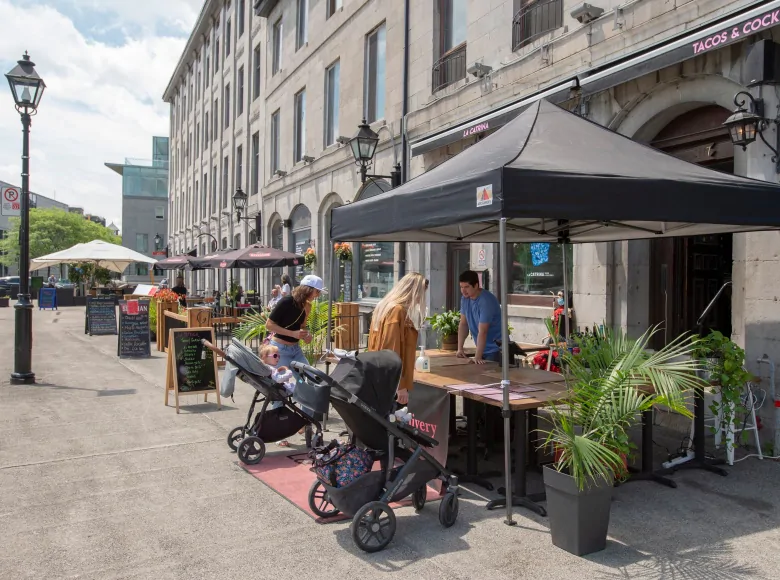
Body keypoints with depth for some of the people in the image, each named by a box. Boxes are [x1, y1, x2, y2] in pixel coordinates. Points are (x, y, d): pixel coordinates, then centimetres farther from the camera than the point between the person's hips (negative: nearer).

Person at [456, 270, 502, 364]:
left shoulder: (486, 301, -24)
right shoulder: (465, 298, 1)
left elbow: (482, 332, -28)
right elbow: (463, 324, 3)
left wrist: (477, 357, -31)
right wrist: (460, 348, -4)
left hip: (496, 349, -7)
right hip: (483, 349, 7)